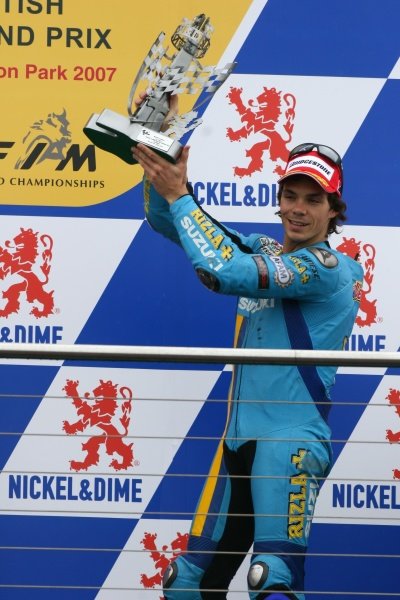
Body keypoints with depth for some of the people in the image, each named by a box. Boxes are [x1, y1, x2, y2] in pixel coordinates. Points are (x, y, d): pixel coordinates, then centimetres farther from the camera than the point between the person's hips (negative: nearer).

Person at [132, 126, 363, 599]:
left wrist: (179, 194, -14)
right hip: (238, 440, 8)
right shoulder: (263, 250, 11)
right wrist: (159, 165, -7)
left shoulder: (327, 267, -12)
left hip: (292, 441, -8)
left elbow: (222, 271, -23)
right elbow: (166, 221, 13)